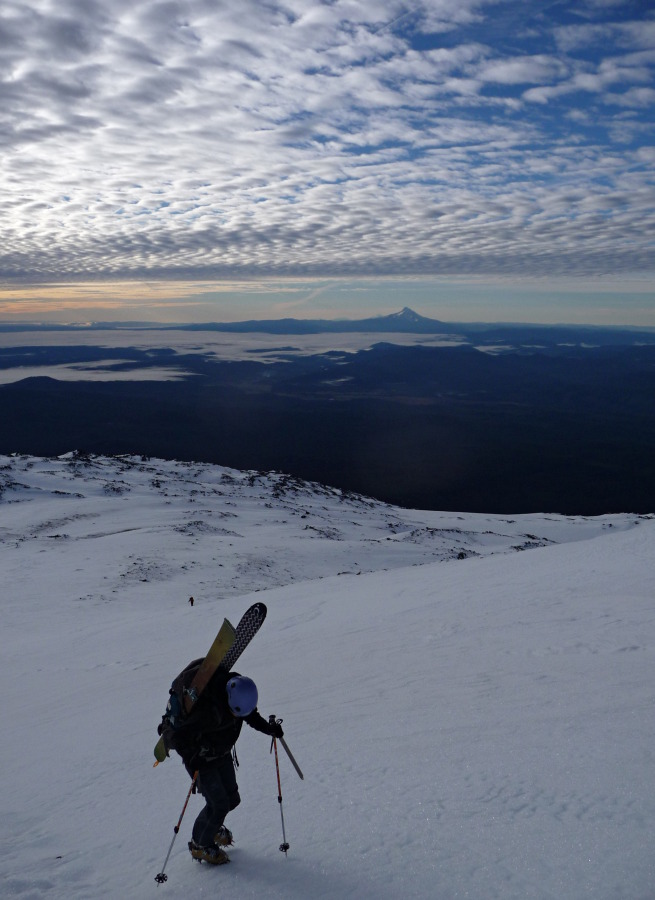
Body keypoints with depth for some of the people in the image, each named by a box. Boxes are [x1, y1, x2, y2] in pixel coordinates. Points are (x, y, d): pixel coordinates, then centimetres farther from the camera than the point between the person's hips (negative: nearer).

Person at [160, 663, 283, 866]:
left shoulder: (239, 692, -17)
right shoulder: (209, 710, -39)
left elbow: (251, 716, 5)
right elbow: (178, 735, -35)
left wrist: (268, 727, -7)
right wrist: (192, 760, -44)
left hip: (222, 754, 7)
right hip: (201, 759, -7)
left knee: (232, 799, 13)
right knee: (218, 804, -5)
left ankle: (213, 825, 44)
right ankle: (200, 845, 22)